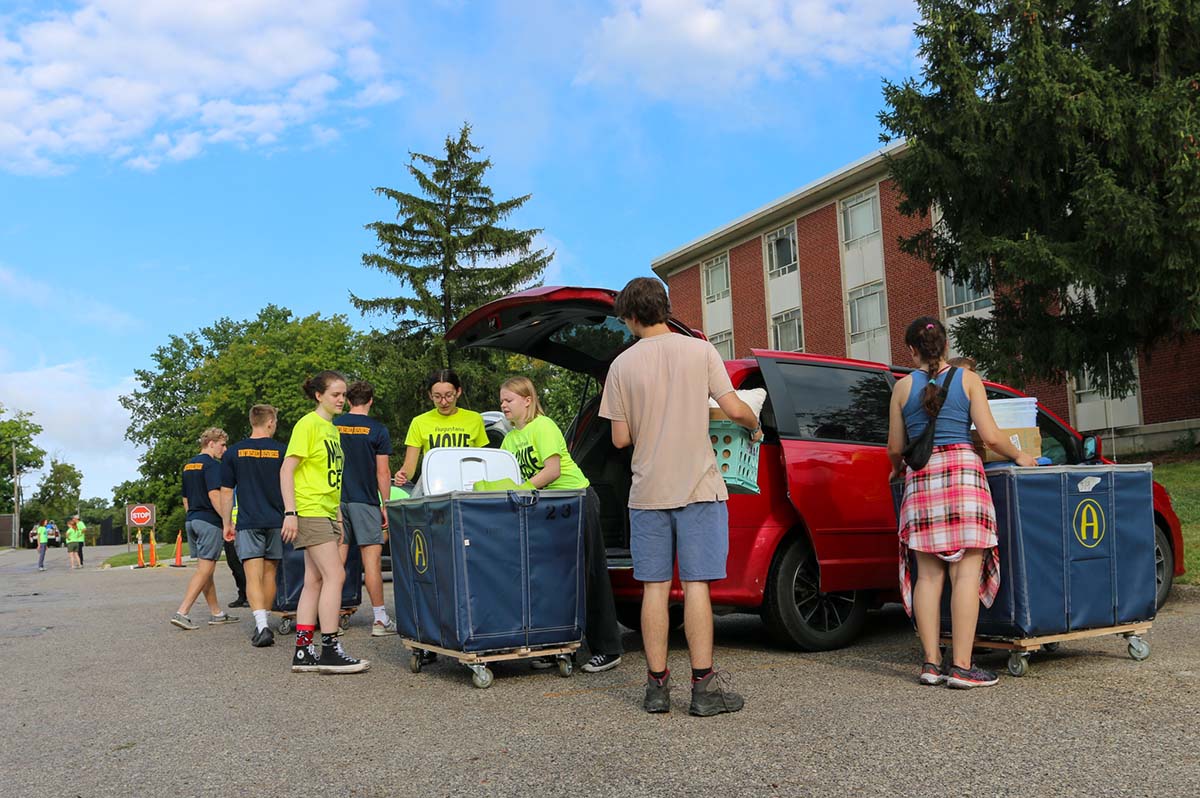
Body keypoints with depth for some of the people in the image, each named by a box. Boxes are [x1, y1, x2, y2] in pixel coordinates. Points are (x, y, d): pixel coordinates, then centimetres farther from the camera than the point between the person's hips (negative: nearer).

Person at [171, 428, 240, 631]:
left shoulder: (188, 466, 17)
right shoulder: (212, 464, -11)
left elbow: (185, 498, 21)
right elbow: (214, 494, -21)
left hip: (191, 520, 9)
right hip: (209, 520, -9)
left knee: (206, 568, 14)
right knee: (205, 569, -7)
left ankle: (216, 613, 20)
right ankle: (182, 612, -14)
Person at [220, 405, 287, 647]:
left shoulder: (234, 452, 2)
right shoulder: (282, 451, 1)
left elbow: (226, 491, 4)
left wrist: (226, 523, 13)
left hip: (248, 522, -1)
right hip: (277, 521, 1)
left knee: (253, 576, -6)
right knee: (269, 574, 14)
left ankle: (262, 626, -21)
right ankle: (264, 623, 23)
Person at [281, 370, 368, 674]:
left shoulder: (333, 429, 18)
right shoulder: (308, 424, -8)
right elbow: (286, 470, -13)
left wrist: (339, 516, 21)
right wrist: (290, 512, -20)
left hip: (327, 513, 9)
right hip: (310, 512, -9)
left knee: (314, 581, 7)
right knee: (335, 575, -13)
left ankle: (303, 652, 10)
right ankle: (330, 650, -9)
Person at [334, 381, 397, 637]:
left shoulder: (333, 426, 7)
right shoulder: (378, 429, -4)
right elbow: (382, 472, -6)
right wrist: (386, 505, 0)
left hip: (336, 499, 4)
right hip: (365, 501, -4)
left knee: (338, 558, 7)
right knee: (372, 557, -1)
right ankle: (380, 620, 0)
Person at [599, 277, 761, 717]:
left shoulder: (623, 365, 0)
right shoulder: (700, 351, -2)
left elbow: (620, 438, 1)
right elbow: (734, 409, -6)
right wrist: (756, 427, 15)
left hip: (648, 491, 1)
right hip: (697, 486, -1)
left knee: (655, 588, 7)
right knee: (696, 585, 1)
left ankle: (657, 685, 12)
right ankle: (704, 686, 3)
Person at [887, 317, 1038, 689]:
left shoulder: (903, 387, 9)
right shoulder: (968, 379, 5)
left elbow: (895, 447, 11)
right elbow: (990, 437, -1)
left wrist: (898, 470, 33)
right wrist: (1019, 456, 18)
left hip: (920, 477, 2)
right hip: (962, 470, -2)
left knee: (929, 575, 5)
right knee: (966, 572, -3)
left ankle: (931, 663, 6)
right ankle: (961, 666, -6)